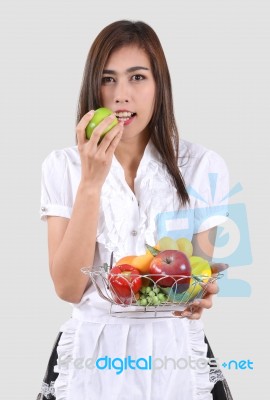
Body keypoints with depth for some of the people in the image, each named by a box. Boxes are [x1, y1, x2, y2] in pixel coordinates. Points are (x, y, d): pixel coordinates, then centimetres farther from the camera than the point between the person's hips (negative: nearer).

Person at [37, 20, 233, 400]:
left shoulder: (203, 166, -4)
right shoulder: (63, 166, -4)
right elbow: (68, 287, -12)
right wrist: (91, 181, -20)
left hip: (176, 354, 0)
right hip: (91, 354, 0)